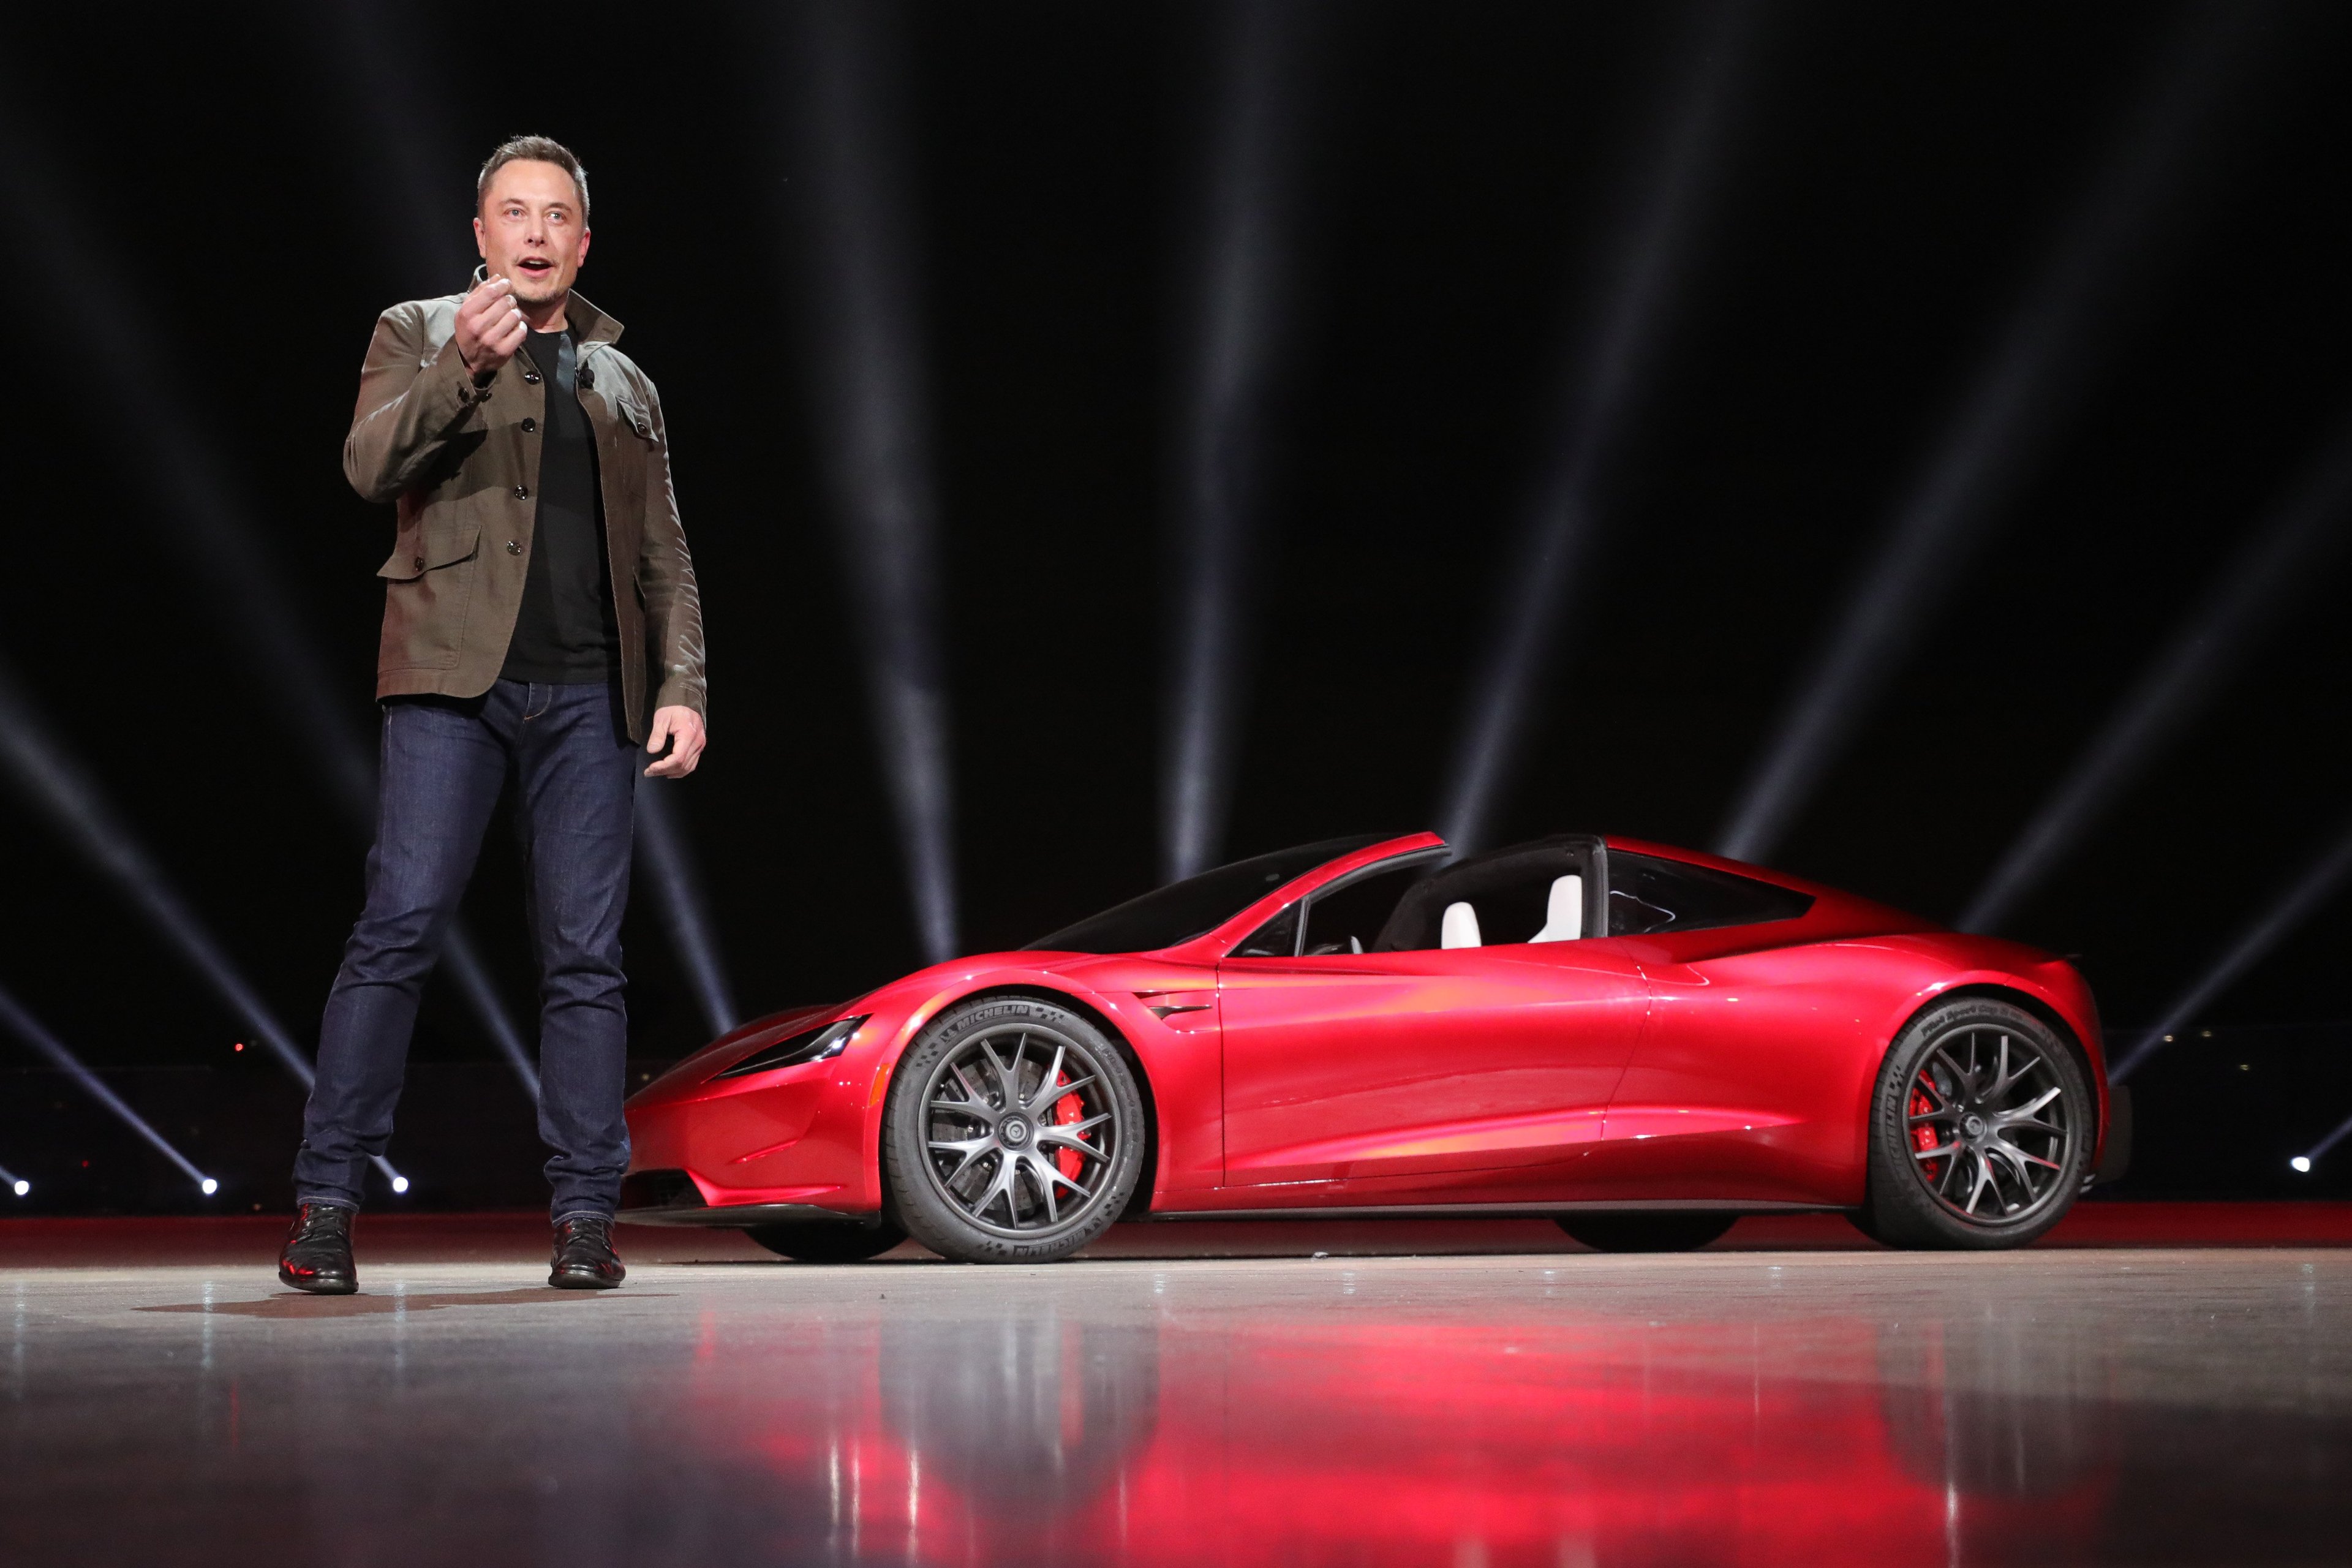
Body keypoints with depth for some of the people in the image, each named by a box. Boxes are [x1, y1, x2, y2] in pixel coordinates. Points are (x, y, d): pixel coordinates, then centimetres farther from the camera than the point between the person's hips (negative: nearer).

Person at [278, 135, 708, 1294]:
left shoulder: (622, 383, 22)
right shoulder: (419, 333, 12)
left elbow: (663, 556, 20)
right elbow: (371, 466, -6)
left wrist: (681, 686, 6)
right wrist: (463, 366, -21)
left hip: (589, 696, 3)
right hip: (454, 678, -3)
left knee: (585, 955, 0)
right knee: (399, 928, -11)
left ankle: (585, 1216, 4)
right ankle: (325, 1205, -6)